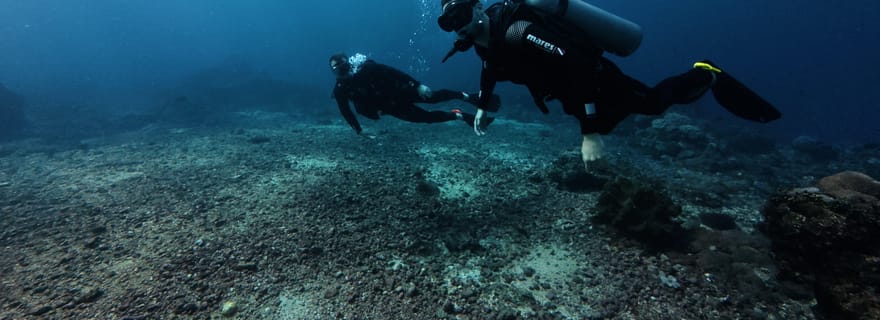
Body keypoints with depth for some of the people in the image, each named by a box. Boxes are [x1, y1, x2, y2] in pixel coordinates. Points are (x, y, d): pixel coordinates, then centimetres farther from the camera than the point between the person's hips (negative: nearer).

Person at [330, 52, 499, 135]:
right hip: (391, 108, 2)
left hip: (397, 92, -2)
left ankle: (466, 96, -4)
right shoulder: (340, 90, -8)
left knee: (431, 96, -21)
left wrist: (416, 84, -21)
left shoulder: (366, 67, -14)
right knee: (427, 117, -8)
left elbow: (391, 71, -15)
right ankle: (460, 115, 5)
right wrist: (358, 131, 1)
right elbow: (346, 112, 2)